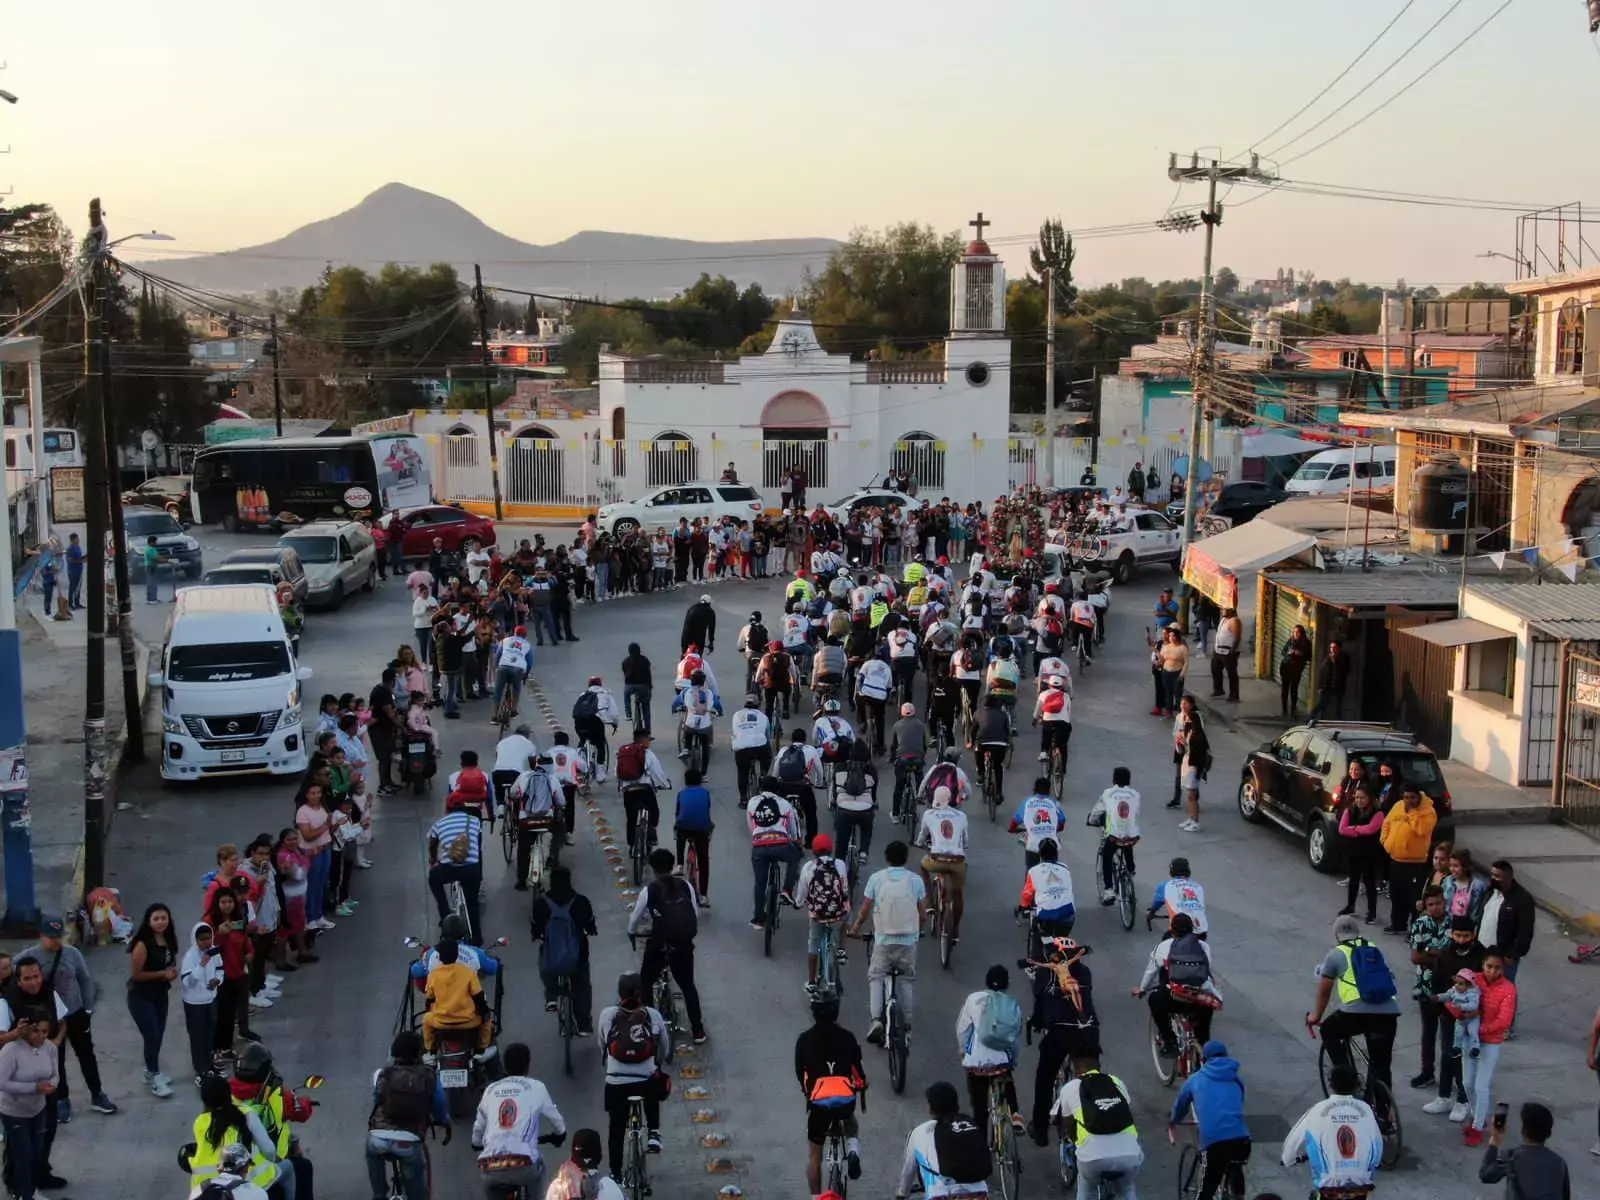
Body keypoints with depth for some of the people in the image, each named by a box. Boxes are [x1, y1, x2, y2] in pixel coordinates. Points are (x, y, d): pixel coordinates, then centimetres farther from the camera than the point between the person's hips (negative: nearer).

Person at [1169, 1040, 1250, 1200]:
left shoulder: (1195, 1080, 19)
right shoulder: (1236, 1080, 24)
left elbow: (1180, 1107, 35)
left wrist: (1172, 1121, 59)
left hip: (1214, 1142, -2)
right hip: (1241, 1139, 2)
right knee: (1235, 1170, 34)